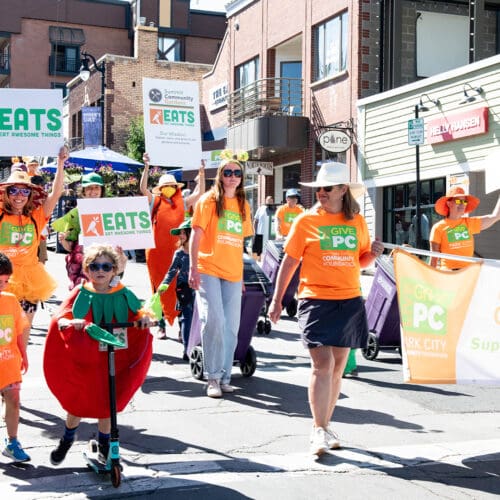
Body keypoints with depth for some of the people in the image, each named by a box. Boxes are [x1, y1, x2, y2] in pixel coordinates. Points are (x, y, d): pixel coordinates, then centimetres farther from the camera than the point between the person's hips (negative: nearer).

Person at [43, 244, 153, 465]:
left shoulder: (123, 295, -2)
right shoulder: (80, 293, -6)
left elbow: (137, 313, 3)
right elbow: (60, 317, -12)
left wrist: (144, 317, -20)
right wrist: (68, 322, -34)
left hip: (112, 361, 1)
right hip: (81, 361, -1)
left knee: (107, 404, 7)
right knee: (76, 403, 9)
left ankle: (104, 446, 30)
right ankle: (67, 440, 37)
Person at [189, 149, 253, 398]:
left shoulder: (243, 205, 14)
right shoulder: (209, 200, 0)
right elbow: (196, 235, -4)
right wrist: (193, 268, -12)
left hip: (233, 273, 5)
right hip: (208, 270, -5)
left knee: (231, 327, 3)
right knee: (213, 320, -15)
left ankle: (224, 377, 15)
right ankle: (213, 377, -3)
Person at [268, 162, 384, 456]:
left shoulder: (357, 221, 9)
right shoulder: (306, 221, 0)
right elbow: (290, 261, 3)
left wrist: (372, 254, -2)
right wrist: (277, 299, 0)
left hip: (350, 302, 4)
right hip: (317, 301, -4)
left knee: (337, 369, 10)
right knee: (322, 365, -12)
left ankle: (325, 425, 22)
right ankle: (319, 431, -6)